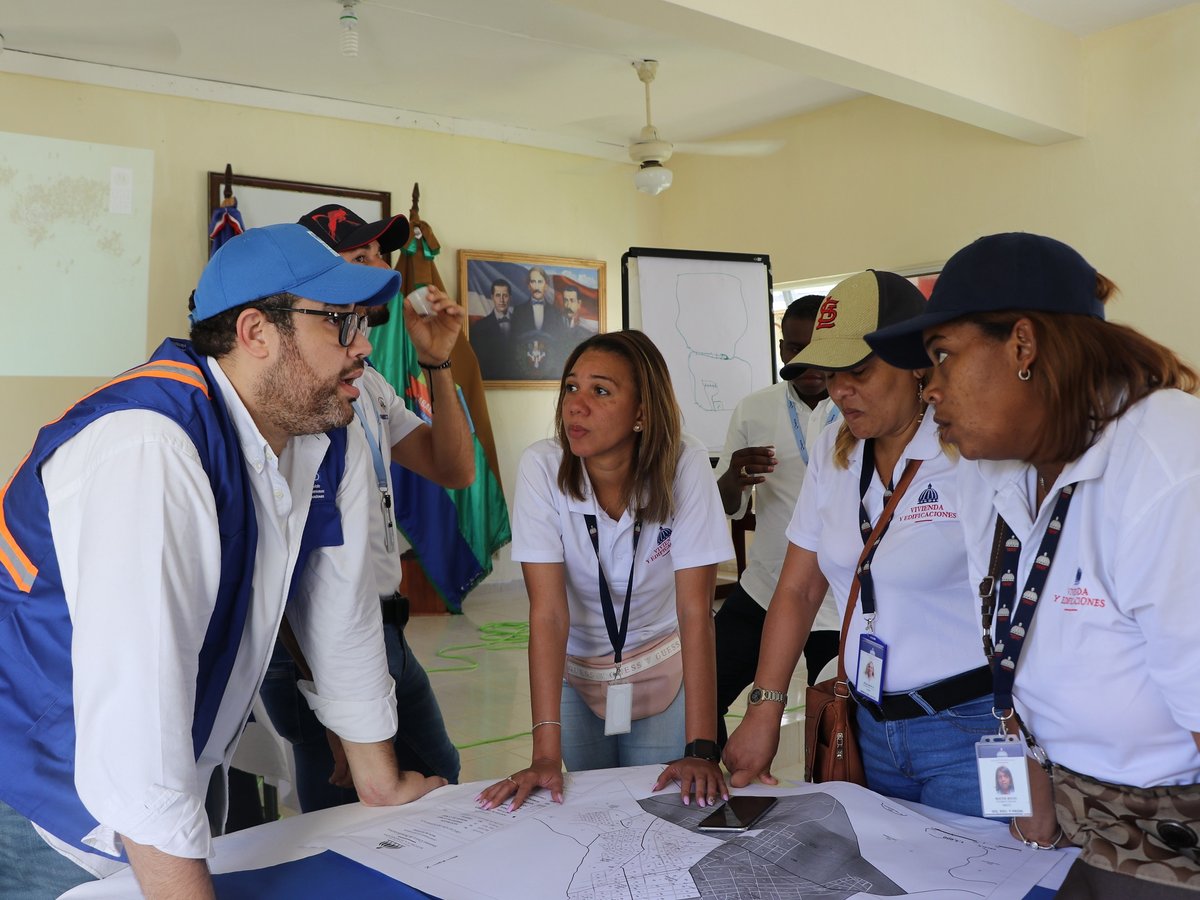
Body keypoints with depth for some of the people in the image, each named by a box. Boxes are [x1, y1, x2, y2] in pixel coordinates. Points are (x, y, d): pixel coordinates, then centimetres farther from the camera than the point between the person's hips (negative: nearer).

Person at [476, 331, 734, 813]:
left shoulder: (684, 464, -25)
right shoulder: (541, 467, -24)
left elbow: (695, 610, -25)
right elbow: (548, 611, -27)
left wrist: (701, 750, -30)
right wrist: (546, 754, -30)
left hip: (664, 668, 0)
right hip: (575, 669, 1)